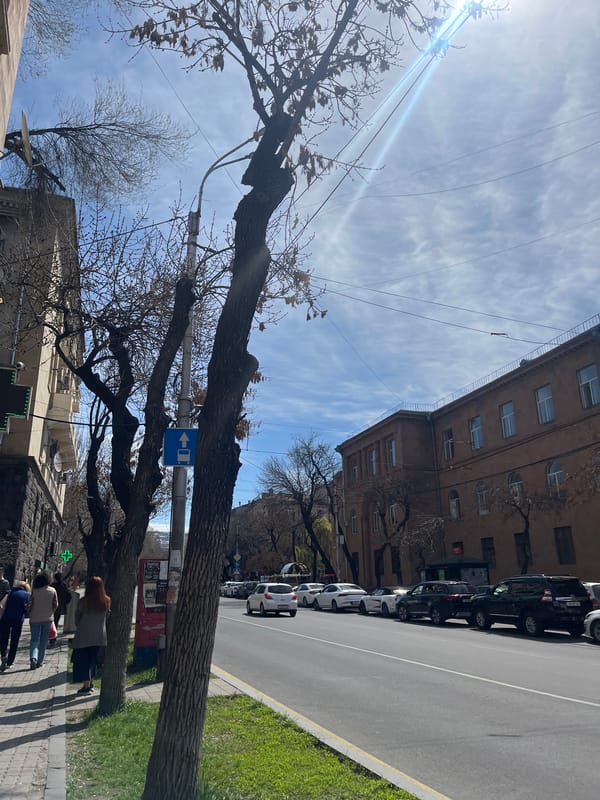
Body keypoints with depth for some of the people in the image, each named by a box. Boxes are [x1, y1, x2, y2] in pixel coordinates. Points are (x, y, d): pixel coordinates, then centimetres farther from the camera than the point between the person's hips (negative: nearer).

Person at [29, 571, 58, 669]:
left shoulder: (34, 591, -6)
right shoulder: (52, 590, -2)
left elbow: (31, 605, -5)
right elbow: (55, 604, 0)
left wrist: (30, 617, 9)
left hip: (35, 618, -1)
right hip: (47, 618, 1)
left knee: (34, 640, 6)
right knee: (44, 641, 11)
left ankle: (33, 657, -16)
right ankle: (40, 661, 12)